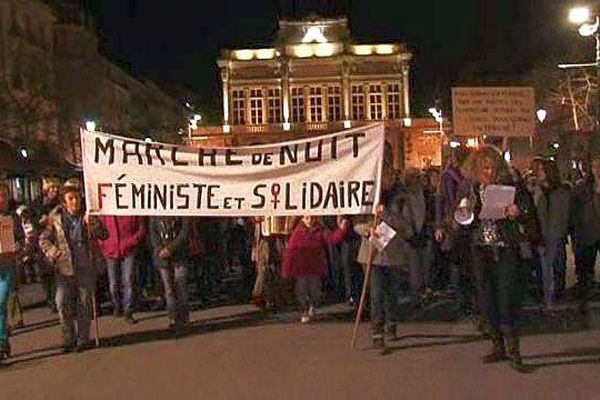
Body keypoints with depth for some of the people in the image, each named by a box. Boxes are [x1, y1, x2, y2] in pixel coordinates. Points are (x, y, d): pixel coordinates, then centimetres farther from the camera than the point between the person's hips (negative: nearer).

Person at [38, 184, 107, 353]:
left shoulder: (87, 216, 2)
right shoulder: (55, 218, 2)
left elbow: (104, 235, -5)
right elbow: (43, 239, 6)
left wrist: (92, 224, -22)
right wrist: (54, 253, -9)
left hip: (85, 267, 0)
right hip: (64, 267, 0)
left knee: (85, 303, 5)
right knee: (63, 304, 0)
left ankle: (83, 339, 17)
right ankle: (69, 339, 14)